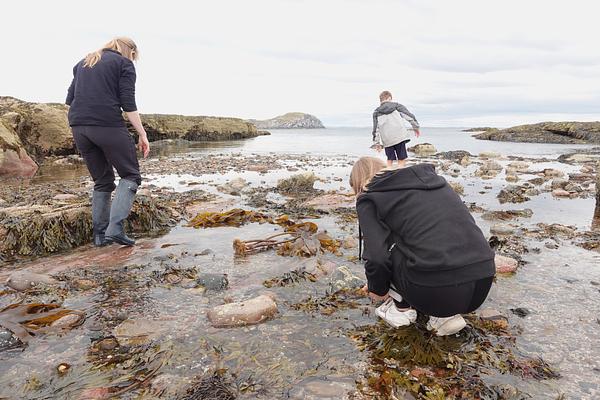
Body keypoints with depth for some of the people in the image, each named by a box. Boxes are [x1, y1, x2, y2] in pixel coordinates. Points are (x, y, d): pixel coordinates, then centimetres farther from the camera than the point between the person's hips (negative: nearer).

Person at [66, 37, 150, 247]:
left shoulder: (83, 63, 24)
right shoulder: (124, 63, 5)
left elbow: (69, 99, 19)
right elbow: (128, 104, -6)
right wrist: (143, 134, -5)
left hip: (78, 127, 7)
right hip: (108, 125, -6)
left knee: (102, 181, 15)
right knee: (130, 175, 3)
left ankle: (100, 234, 13)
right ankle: (115, 228, -12)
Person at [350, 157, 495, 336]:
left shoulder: (369, 200, 4)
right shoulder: (428, 175, 22)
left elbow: (376, 257, -9)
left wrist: (377, 289, 14)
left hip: (435, 292, -6)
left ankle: (402, 307, 22)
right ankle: (447, 314, 18)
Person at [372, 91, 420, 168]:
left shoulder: (376, 112, 10)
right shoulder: (397, 106, 8)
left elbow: (376, 129, 8)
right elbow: (409, 116, 5)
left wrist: (377, 143, 13)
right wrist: (416, 127, 15)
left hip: (387, 140, 2)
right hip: (400, 137, -2)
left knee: (389, 160, 12)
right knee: (402, 160, 2)